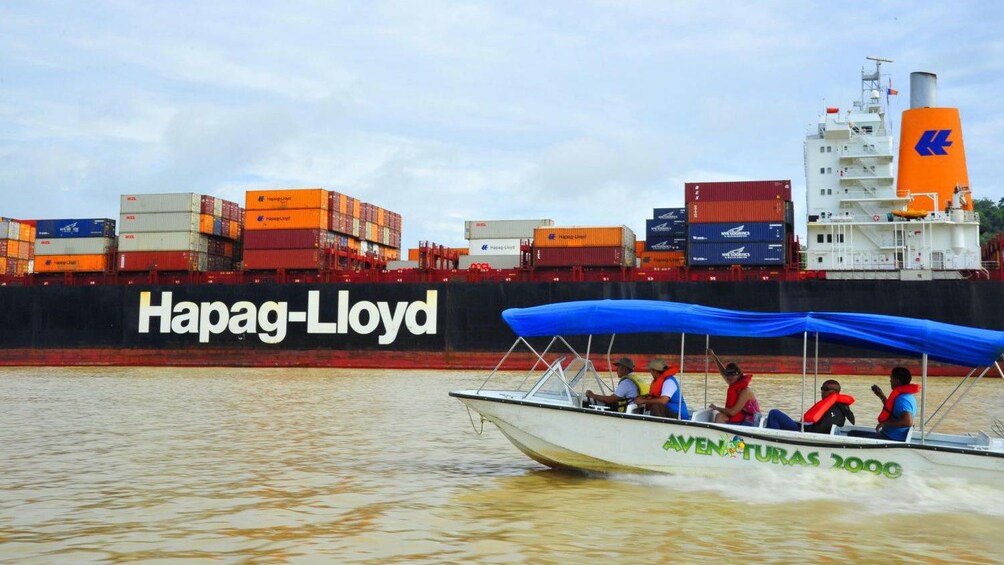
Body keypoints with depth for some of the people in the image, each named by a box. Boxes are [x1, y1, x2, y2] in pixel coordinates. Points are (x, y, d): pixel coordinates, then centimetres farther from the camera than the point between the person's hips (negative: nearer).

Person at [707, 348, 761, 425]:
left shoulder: (745, 391, -18)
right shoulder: (734, 386, 5)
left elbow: (732, 412, -23)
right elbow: (723, 372, 21)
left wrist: (716, 408, -9)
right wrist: (713, 355, 22)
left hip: (750, 425, -9)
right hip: (742, 420, 9)